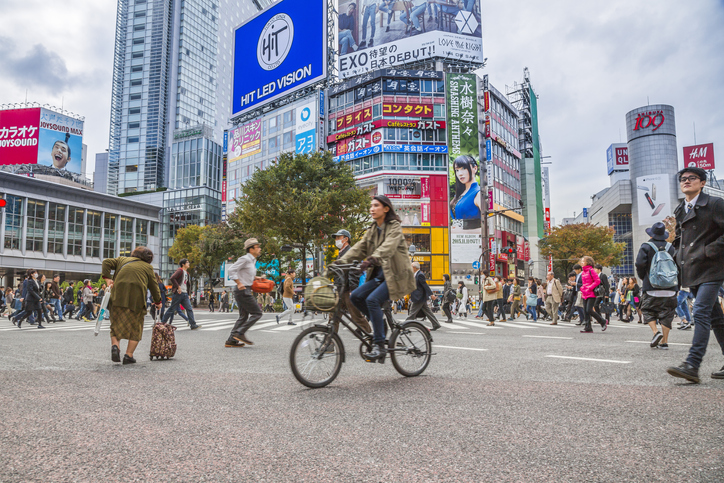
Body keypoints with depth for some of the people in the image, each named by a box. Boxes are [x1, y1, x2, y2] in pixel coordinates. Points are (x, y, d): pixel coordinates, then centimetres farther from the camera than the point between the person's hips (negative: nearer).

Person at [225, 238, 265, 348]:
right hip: (243, 291, -10)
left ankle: (231, 340, 11)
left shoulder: (252, 261, 18)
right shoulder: (245, 259, -12)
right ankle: (240, 333, -7)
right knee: (257, 313, -8)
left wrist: (255, 278, 14)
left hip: (246, 291, 10)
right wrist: (239, 283, -21)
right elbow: (232, 270, -18)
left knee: (243, 316, 11)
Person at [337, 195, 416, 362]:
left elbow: (388, 247, -27)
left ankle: (379, 346, -19)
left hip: (395, 275, -7)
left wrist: (371, 260, -45)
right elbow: (359, 248, 4)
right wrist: (341, 261, -11)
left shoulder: (394, 227, -8)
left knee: (372, 299, -26)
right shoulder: (372, 230, 15)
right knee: (355, 296, -9)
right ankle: (380, 322, 11)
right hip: (379, 275, 7)